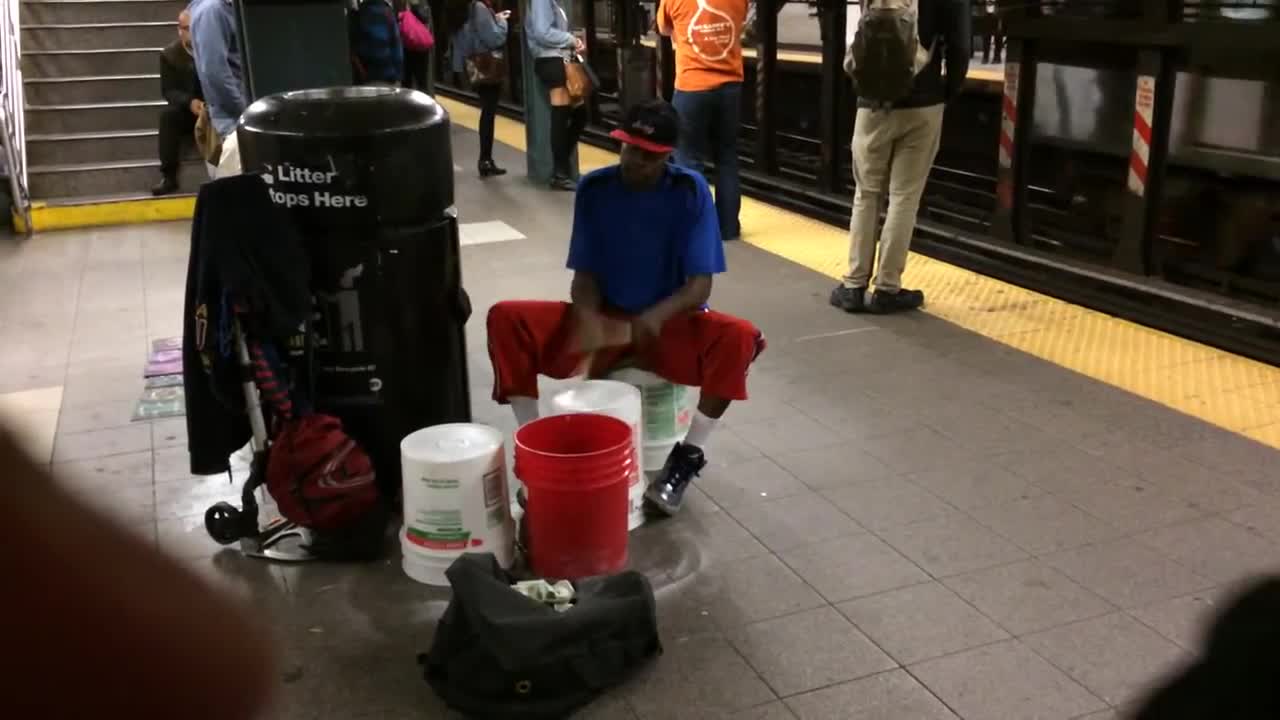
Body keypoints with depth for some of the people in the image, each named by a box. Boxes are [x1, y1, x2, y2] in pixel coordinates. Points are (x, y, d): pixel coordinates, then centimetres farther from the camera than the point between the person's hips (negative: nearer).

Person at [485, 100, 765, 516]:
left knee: (740, 338, -33)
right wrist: (588, 320, -26)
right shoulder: (594, 189, -4)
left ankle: (689, 455, -17)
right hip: (604, 320, 2)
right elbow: (585, 274, -3)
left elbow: (700, 284, -14)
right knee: (506, 320, -20)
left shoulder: (690, 191, -11)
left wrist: (656, 317, -36)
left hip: (669, 324, -2)